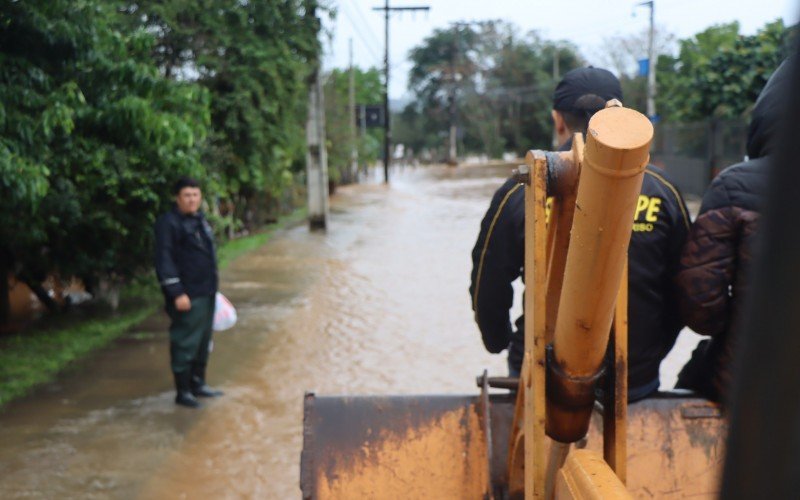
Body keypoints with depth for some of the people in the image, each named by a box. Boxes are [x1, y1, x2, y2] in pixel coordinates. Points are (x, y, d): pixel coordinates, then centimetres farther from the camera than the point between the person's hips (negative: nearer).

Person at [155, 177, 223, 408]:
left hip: (206, 293, 9)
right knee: (185, 343, -4)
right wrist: (176, 293, -22)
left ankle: (198, 384, 27)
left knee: (203, 341, 15)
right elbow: (164, 261, -18)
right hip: (187, 297, -9)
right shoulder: (168, 223, -12)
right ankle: (183, 391, 6)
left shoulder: (201, 221, 16)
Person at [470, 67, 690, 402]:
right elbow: (684, 291, 8)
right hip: (638, 383, 2)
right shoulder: (663, 190, -1)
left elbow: (488, 288, 1)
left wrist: (500, 342, 20)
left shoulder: (521, 191, -7)